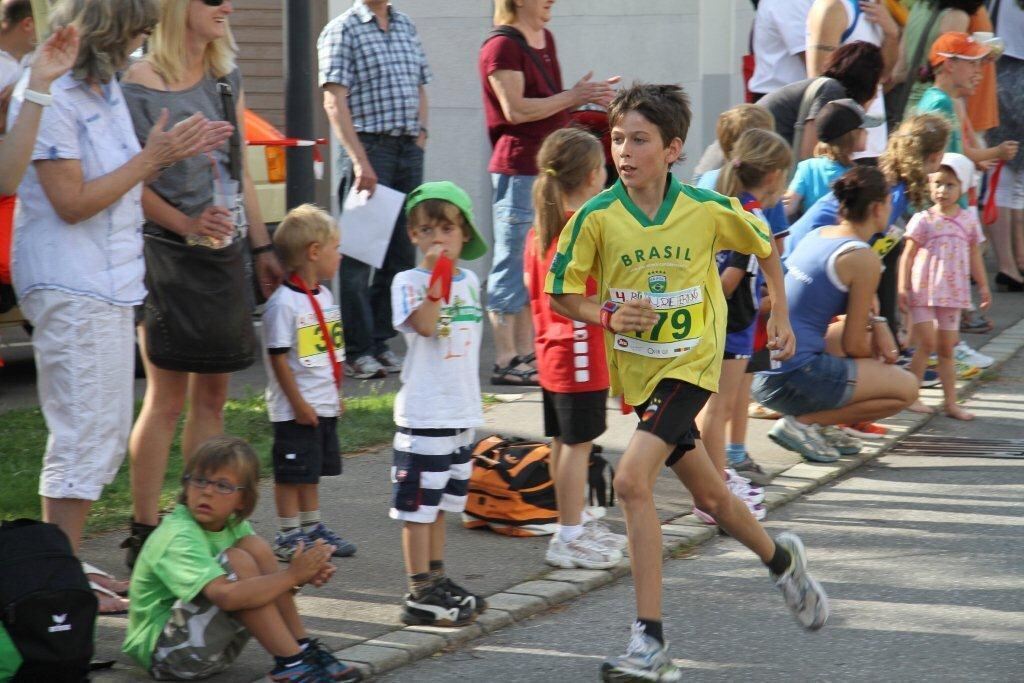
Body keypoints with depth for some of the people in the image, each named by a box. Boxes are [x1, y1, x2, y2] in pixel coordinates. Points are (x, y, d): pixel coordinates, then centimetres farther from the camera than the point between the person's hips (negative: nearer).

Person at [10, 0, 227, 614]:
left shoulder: (107, 90, 13)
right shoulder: (49, 98, -16)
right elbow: (72, 201, -20)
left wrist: (171, 153, 6)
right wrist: (151, 158, -16)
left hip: (111, 286, 10)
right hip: (72, 292, -10)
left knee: (107, 435, 14)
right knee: (83, 435, -7)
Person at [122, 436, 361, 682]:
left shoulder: (233, 525, 2)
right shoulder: (177, 537, -24)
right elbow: (227, 595, -38)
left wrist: (305, 575, -16)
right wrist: (292, 575, -28)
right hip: (161, 651, -8)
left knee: (255, 546, -7)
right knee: (237, 560, -25)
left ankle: (303, 647, -6)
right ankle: (290, 663, -20)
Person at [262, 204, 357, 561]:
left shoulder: (324, 297, 11)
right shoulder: (283, 302, -18)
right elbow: (278, 357, -18)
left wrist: (336, 394, 21)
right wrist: (298, 402, -18)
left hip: (323, 405, 8)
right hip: (296, 409, -8)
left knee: (312, 470, 18)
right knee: (292, 472, -1)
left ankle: (312, 528, 28)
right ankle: (288, 536, 7)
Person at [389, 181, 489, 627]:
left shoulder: (470, 281, 11)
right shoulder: (408, 281, -10)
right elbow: (425, 325, -27)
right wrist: (437, 276, -32)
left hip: (462, 411, 7)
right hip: (423, 411, -7)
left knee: (441, 502, 17)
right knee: (418, 506, -3)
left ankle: (437, 581, 26)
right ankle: (420, 595, 0)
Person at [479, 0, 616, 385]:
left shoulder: (545, 39, 15)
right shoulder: (502, 46, -13)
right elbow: (516, 110, -21)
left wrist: (587, 96, 9)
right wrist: (573, 97, -18)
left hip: (548, 166, 9)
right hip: (518, 168, -9)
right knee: (513, 263, -6)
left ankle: (527, 354, 19)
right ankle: (506, 361, -2)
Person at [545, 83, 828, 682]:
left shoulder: (709, 209, -13)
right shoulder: (596, 217, -11)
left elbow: (765, 246, 8)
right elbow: (561, 293, -1)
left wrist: (781, 317, 9)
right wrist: (606, 316, -18)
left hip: (690, 365, -3)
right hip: (637, 369, 4)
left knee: (633, 479, -23)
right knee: (710, 495, 16)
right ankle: (781, 559, 49)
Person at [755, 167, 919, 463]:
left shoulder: (817, 235, 11)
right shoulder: (863, 258, -13)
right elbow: (854, 345, -9)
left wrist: (877, 324, 12)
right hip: (793, 379, -9)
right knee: (907, 388, 4)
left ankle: (820, 426, 18)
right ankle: (803, 423, -4)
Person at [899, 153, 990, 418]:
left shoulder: (968, 220, 5)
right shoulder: (923, 220, -5)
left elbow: (975, 257, 13)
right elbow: (908, 255, -4)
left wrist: (983, 287, 11)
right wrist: (903, 287, -11)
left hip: (953, 292, 4)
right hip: (924, 289, -4)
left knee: (947, 348, 8)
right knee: (927, 342, -10)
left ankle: (950, 401, 11)